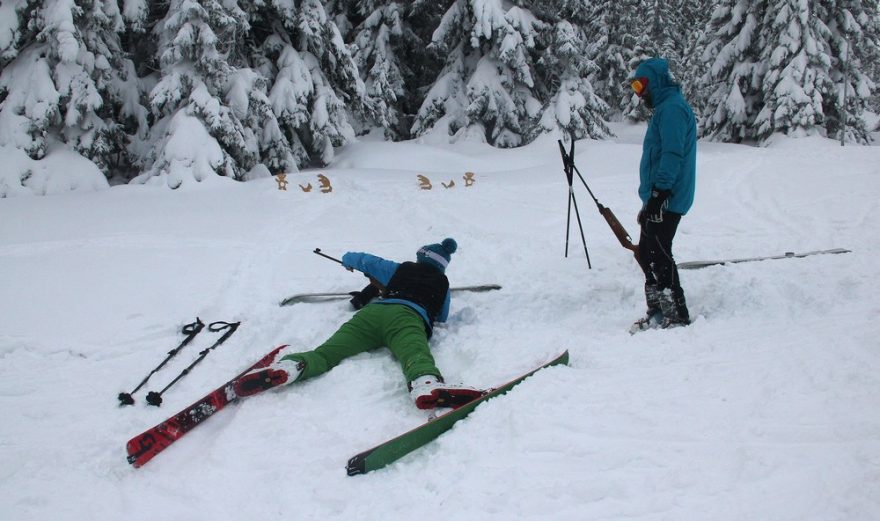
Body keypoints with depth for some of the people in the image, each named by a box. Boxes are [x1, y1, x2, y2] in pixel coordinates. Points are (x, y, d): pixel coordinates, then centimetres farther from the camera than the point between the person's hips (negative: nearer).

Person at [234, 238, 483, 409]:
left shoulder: (401, 269, 37)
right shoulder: (442, 284, 32)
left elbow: (366, 261, 46)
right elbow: (443, 318, 46)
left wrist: (349, 259, 68)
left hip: (372, 311, 3)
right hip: (408, 318, -3)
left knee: (325, 354, -14)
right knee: (416, 355, -35)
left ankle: (288, 366, -46)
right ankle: (427, 386, -71)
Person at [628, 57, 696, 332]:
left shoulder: (672, 108, -13)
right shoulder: (664, 108, 21)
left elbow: (672, 154, -22)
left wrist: (660, 191, -26)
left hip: (665, 199, -11)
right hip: (657, 198, 11)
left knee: (658, 256, -8)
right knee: (646, 254, 14)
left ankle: (677, 316, -2)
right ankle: (658, 311, 22)